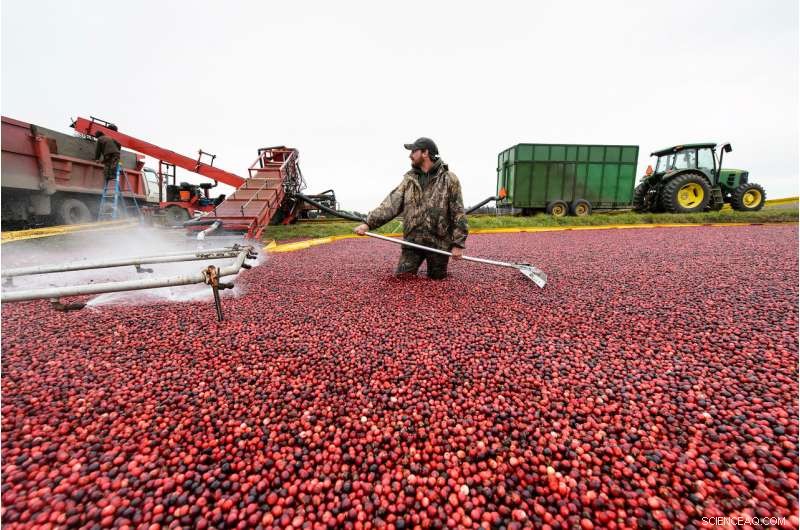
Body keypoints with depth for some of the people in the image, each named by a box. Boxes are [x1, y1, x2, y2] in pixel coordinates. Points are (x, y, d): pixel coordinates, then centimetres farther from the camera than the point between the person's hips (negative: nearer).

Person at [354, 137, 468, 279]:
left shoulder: (449, 179, -5)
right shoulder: (409, 179, 6)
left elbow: (458, 213, -6)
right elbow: (391, 204, -2)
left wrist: (458, 243, -10)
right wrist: (368, 223, -14)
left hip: (438, 242, -3)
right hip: (412, 241, 3)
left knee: (436, 277, 10)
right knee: (401, 276, 4)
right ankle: (413, 268, 35)